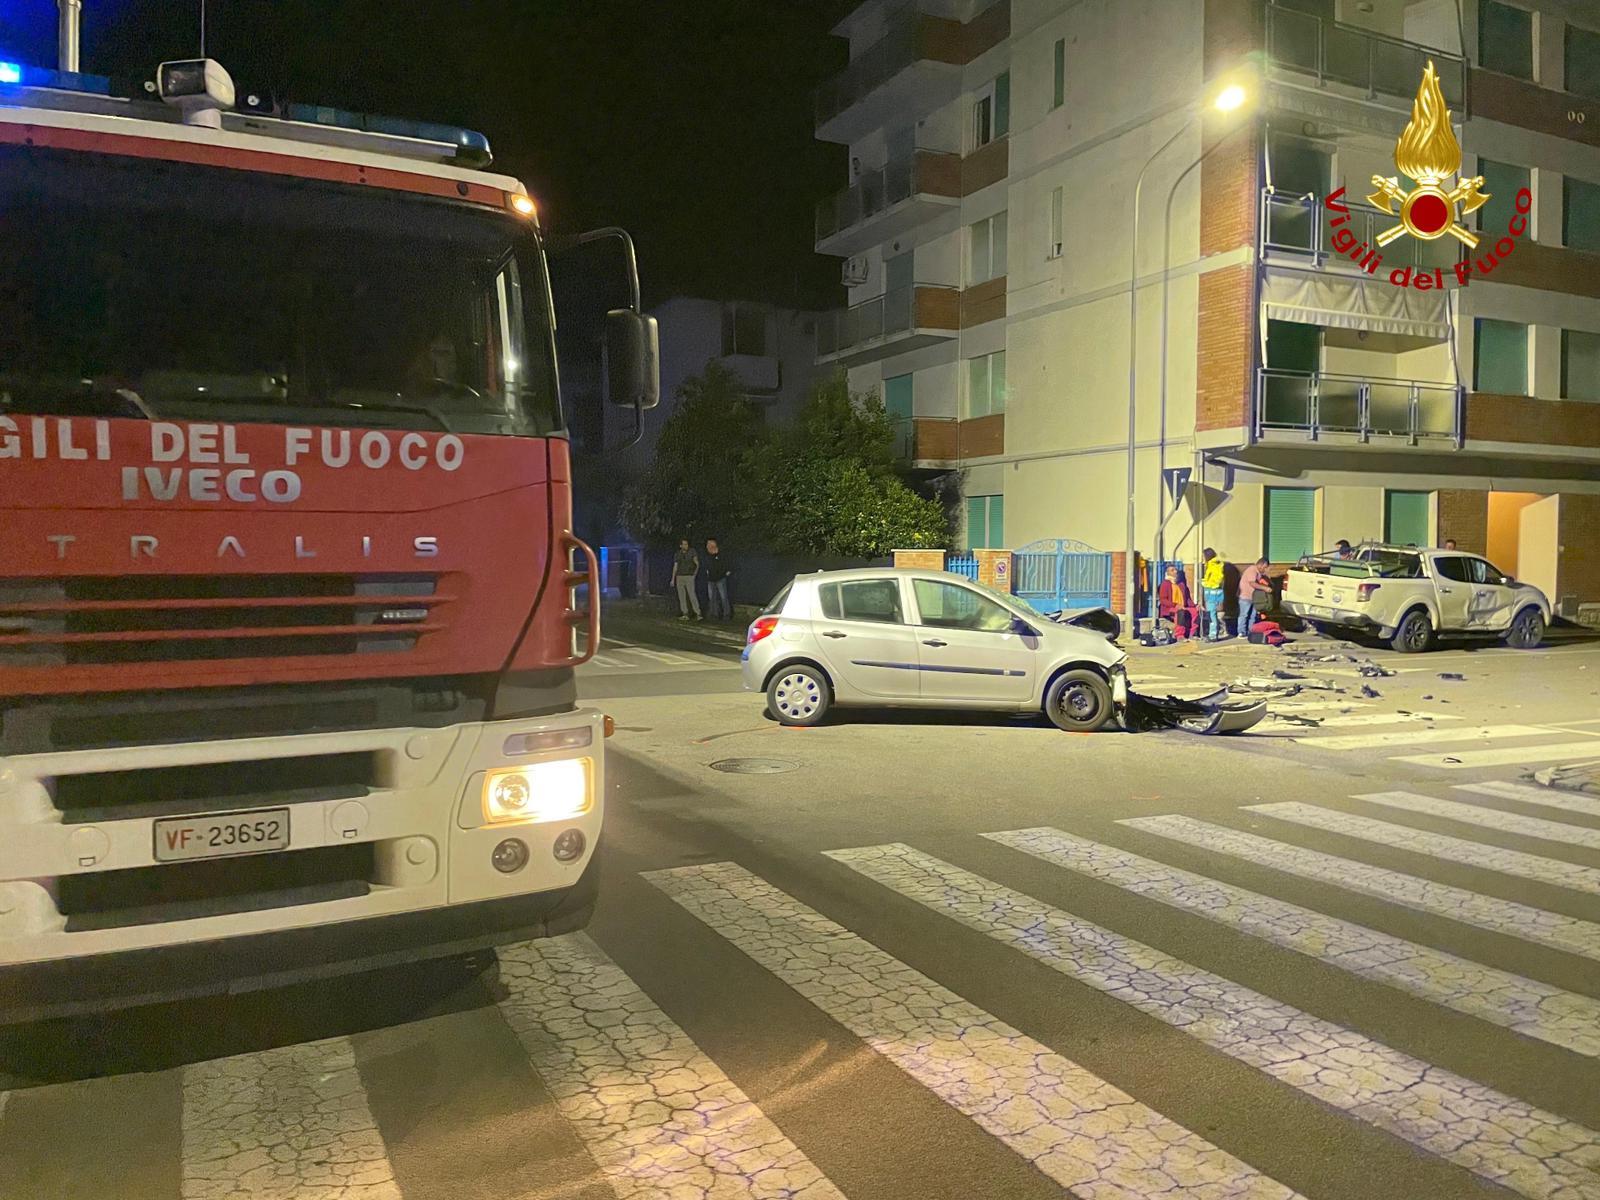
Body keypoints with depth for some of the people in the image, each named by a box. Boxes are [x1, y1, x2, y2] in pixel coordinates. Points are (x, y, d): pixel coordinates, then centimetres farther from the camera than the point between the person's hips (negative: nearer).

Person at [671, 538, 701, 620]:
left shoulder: (692, 552, -3)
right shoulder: (677, 555, 6)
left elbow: (697, 564, -2)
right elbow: (675, 567, 8)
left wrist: (694, 574, -3)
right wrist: (673, 579, 5)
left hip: (689, 577, -4)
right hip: (679, 577, 4)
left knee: (692, 595, -13)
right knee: (682, 596, 3)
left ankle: (698, 614, -15)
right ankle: (685, 614, 7)